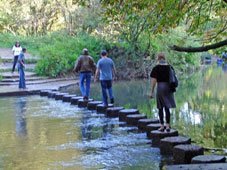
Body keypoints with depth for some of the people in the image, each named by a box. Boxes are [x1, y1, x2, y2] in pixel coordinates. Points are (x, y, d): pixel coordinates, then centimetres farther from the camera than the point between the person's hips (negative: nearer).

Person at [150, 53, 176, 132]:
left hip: (160, 87, -4)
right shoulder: (169, 67, 6)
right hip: (168, 88, 4)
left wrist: (152, 92, -6)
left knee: (160, 108, 6)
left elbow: (153, 80, -10)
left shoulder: (156, 68, -6)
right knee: (167, 108, 8)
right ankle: (168, 126, 5)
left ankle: (162, 126, 8)